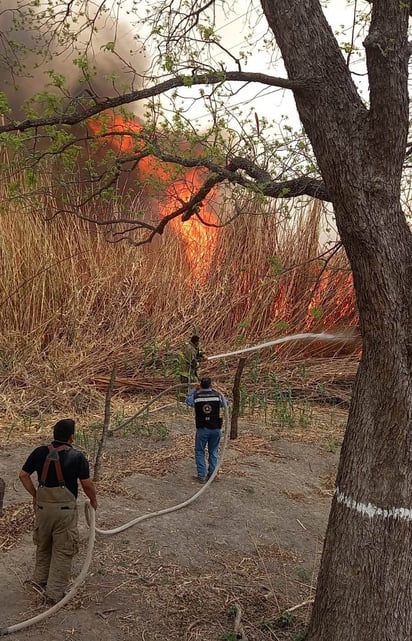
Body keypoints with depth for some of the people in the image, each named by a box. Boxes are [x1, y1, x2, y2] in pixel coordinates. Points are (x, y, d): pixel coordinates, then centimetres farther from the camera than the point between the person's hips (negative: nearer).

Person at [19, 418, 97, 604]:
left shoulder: (40, 452, -3)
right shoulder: (77, 457, -13)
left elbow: (23, 475, 2)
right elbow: (87, 484, -10)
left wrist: (35, 495, 12)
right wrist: (93, 500, 8)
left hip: (43, 506, 4)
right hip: (65, 508, -4)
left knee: (43, 545, 24)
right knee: (63, 550, 7)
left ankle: (40, 579, 41)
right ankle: (54, 592, 10)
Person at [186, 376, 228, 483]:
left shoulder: (196, 396, -5)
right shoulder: (217, 395, -4)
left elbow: (188, 400, 16)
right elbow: (225, 403, 16)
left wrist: (195, 390, 24)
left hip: (202, 429, -1)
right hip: (215, 429, 1)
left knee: (200, 451, 11)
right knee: (213, 451, 15)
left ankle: (202, 476, 10)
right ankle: (212, 474, 18)